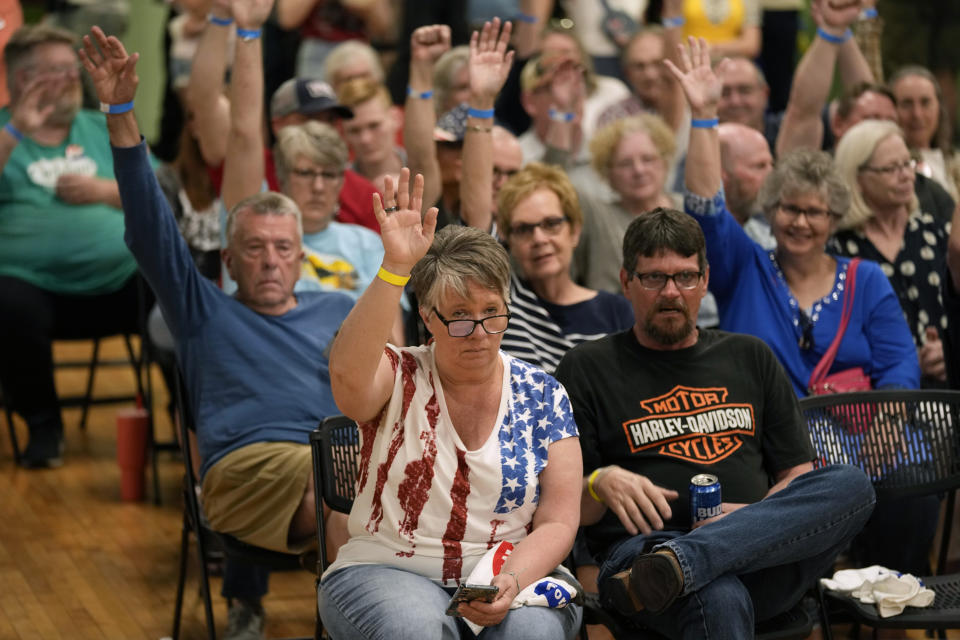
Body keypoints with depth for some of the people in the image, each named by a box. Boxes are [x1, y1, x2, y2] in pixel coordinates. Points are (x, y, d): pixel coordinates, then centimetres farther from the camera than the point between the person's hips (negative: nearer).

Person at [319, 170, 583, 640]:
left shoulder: (541, 395, 7)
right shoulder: (399, 379, 0)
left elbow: (557, 522, 4)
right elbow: (347, 372, -26)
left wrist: (510, 582, -16)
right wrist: (395, 268, -36)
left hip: (515, 572, 2)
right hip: (387, 571, -2)